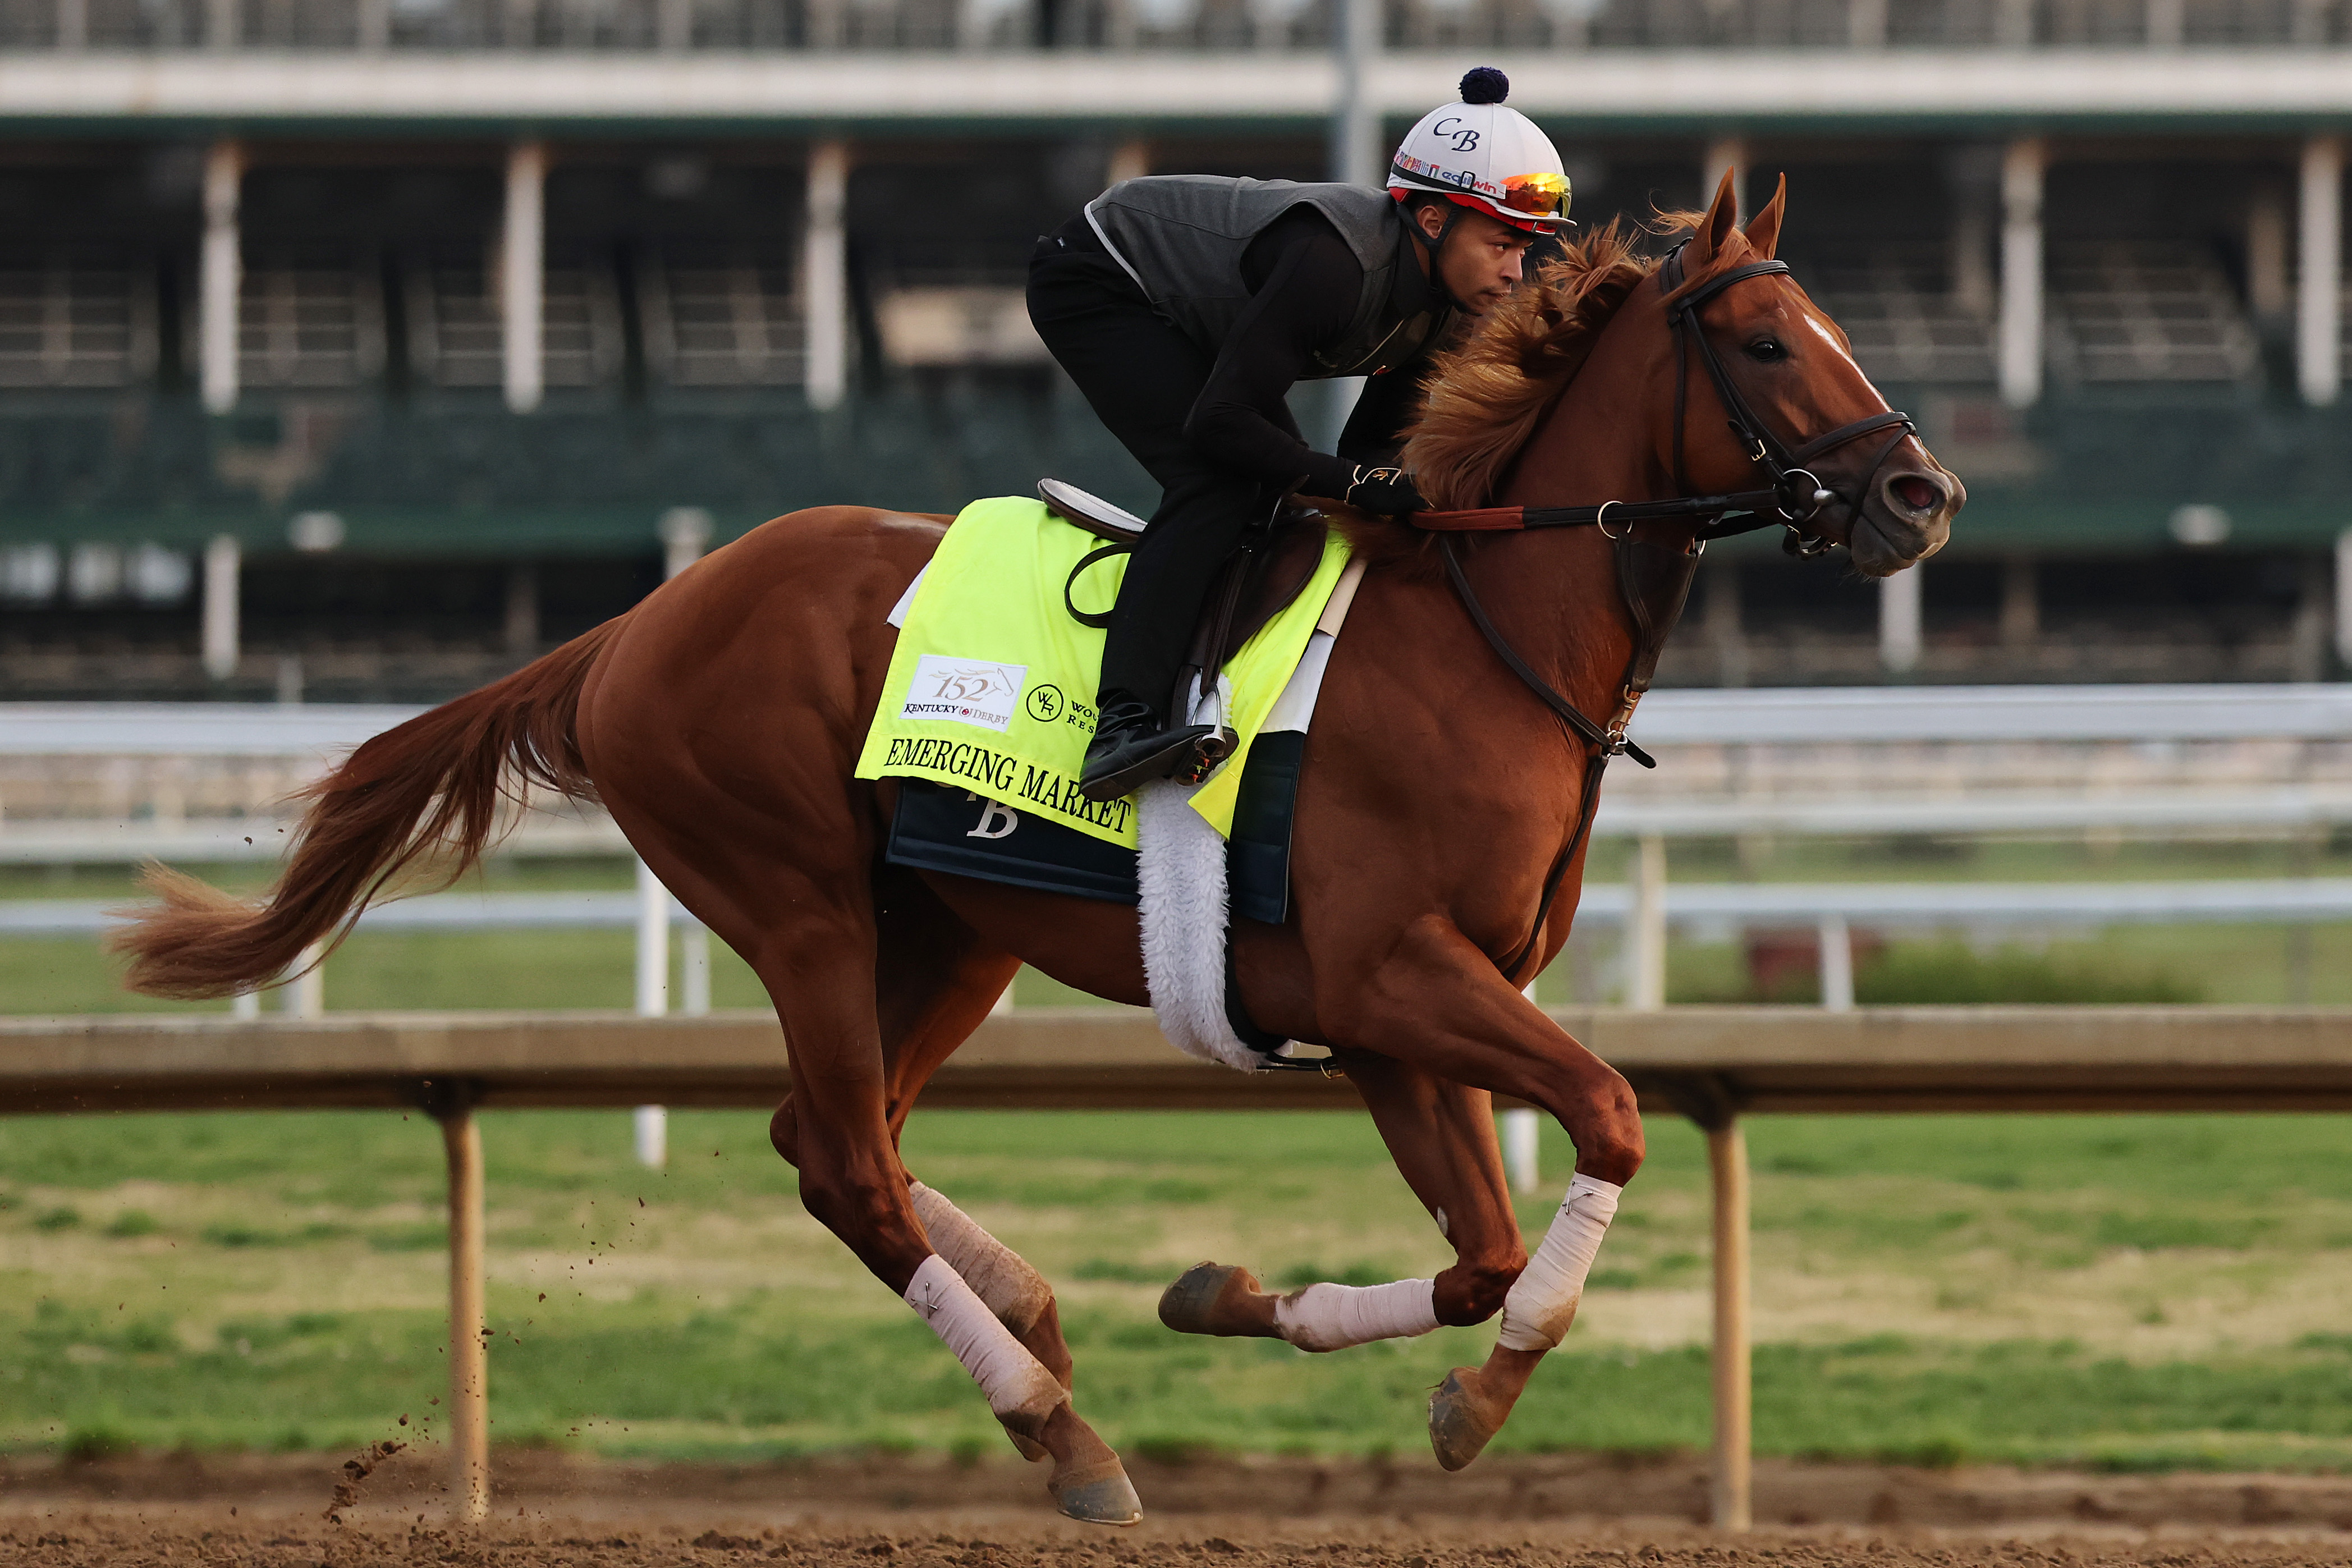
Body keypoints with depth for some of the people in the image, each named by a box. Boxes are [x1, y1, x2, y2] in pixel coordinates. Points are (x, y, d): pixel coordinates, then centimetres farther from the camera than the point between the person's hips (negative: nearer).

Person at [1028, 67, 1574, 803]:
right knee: (1219, 482, -26)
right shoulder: (1334, 261, -36)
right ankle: (1124, 725, -38)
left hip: (1180, 317, 10)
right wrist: (1362, 483, -35)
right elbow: (1219, 424, -35)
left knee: (1286, 491, 3)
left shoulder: (1443, 308, -10)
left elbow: (1373, 445, 0)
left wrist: (1417, 494, -20)